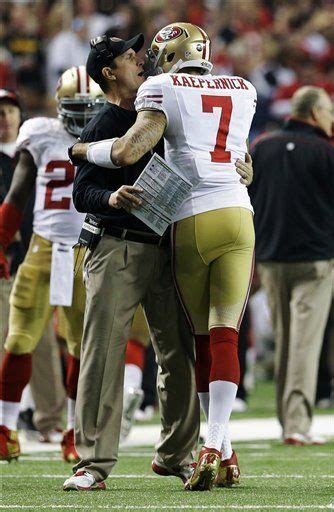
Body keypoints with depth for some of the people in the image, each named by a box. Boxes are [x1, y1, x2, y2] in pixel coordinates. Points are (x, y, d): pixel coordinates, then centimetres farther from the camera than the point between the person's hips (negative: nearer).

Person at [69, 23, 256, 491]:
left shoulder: (164, 90, 0)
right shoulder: (244, 92, 16)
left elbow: (126, 153, -11)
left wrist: (83, 149, 7)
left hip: (189, 224, -2)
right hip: (237, 218, 2)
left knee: (203, 338, 13)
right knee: (225, 337, -2)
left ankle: (223, 451, 14)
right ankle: (216, 448, -18)